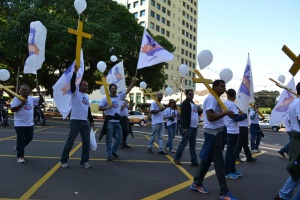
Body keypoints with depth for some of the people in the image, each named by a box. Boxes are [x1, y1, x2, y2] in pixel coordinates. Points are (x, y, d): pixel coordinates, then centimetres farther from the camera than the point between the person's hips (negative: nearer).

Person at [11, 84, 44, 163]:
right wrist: (21, 104, -23)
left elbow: (41, 101, 8)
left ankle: (18, 147, 39)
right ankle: (20, 156, 12)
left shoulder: (31, 99, 7)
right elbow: (12, 109, -15)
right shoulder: (16, 99, -9)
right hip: (20, 124, -6)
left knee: (29, 138, 15)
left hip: (29, 123, 6)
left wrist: (39, 92, -4)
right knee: (20, 140, 0)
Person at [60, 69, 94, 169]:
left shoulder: (87, 96, 18)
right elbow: (72, 83, -20)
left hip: (85, 121, 7)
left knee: (86, 142, 7)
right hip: (75, 121, -6)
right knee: (70, 141, 1)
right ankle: (63, 161, 14)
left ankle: (84, 161, 16)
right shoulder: (75, 92, 0)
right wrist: (75, 71, -25)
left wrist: (91, 120, 21)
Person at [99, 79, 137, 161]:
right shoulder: (105, 98, -2)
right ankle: (108, 155, 13)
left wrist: (133, 82, -3)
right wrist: (107, 107, -19)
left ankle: (113, 151, 31)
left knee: (119, 138, 10)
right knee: (109, 139, 2)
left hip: (117, 121, 4)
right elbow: (100, 108, -2)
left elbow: (127, 90, 5)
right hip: (109, 121, -4)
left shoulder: (119, 96, 9)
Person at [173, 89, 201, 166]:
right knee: (183, 143, -3)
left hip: (194, 127, 9)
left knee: (193, 145, 9)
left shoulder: (193, 103, 19)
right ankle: (176, 158, 12)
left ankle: (194, 161, 13)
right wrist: (184, 127, -22)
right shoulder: (185, 103, -9)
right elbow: (183, 116, -16)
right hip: (188, 127, -9)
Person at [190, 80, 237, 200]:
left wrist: (225, 113, 4)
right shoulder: (211, 99, -15)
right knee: (219, 162, -3)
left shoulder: (215, 99, 17)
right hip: (213, 132, -10)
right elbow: (210, 117, -25)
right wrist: (226, 112, -20)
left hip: (216, 132, 10)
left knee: (207, 159, 15)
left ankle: (196, 184, 27)